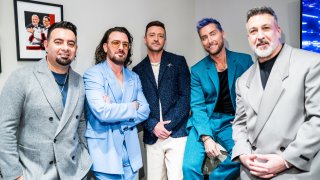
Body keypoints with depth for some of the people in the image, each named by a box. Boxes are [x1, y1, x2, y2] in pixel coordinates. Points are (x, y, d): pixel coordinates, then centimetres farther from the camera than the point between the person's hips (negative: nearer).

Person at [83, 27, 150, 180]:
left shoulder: (134, 78, 9)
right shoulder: (93, 74, -10)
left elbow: (145, 111, 1)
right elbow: (102, 112, -22)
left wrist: (115, 111, -14)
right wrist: (133, 106, -9)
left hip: (130, 151, 6)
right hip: (106, 152, -5)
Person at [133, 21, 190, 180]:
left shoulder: (178, 62, 5)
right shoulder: (138, 70, 10)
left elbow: (186, 96, -2)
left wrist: (169, 125, -10)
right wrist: (153, 126, -8)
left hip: (177, 133, -2)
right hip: (152, 137, 2)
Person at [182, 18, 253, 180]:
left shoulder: (244, 61, 2)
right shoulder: (197, 70, 2)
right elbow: (197, 106, -4)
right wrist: (206, 137, -18)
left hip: (232, 122, 1)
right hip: (204, 122, 0)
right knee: (189, 166, -20)